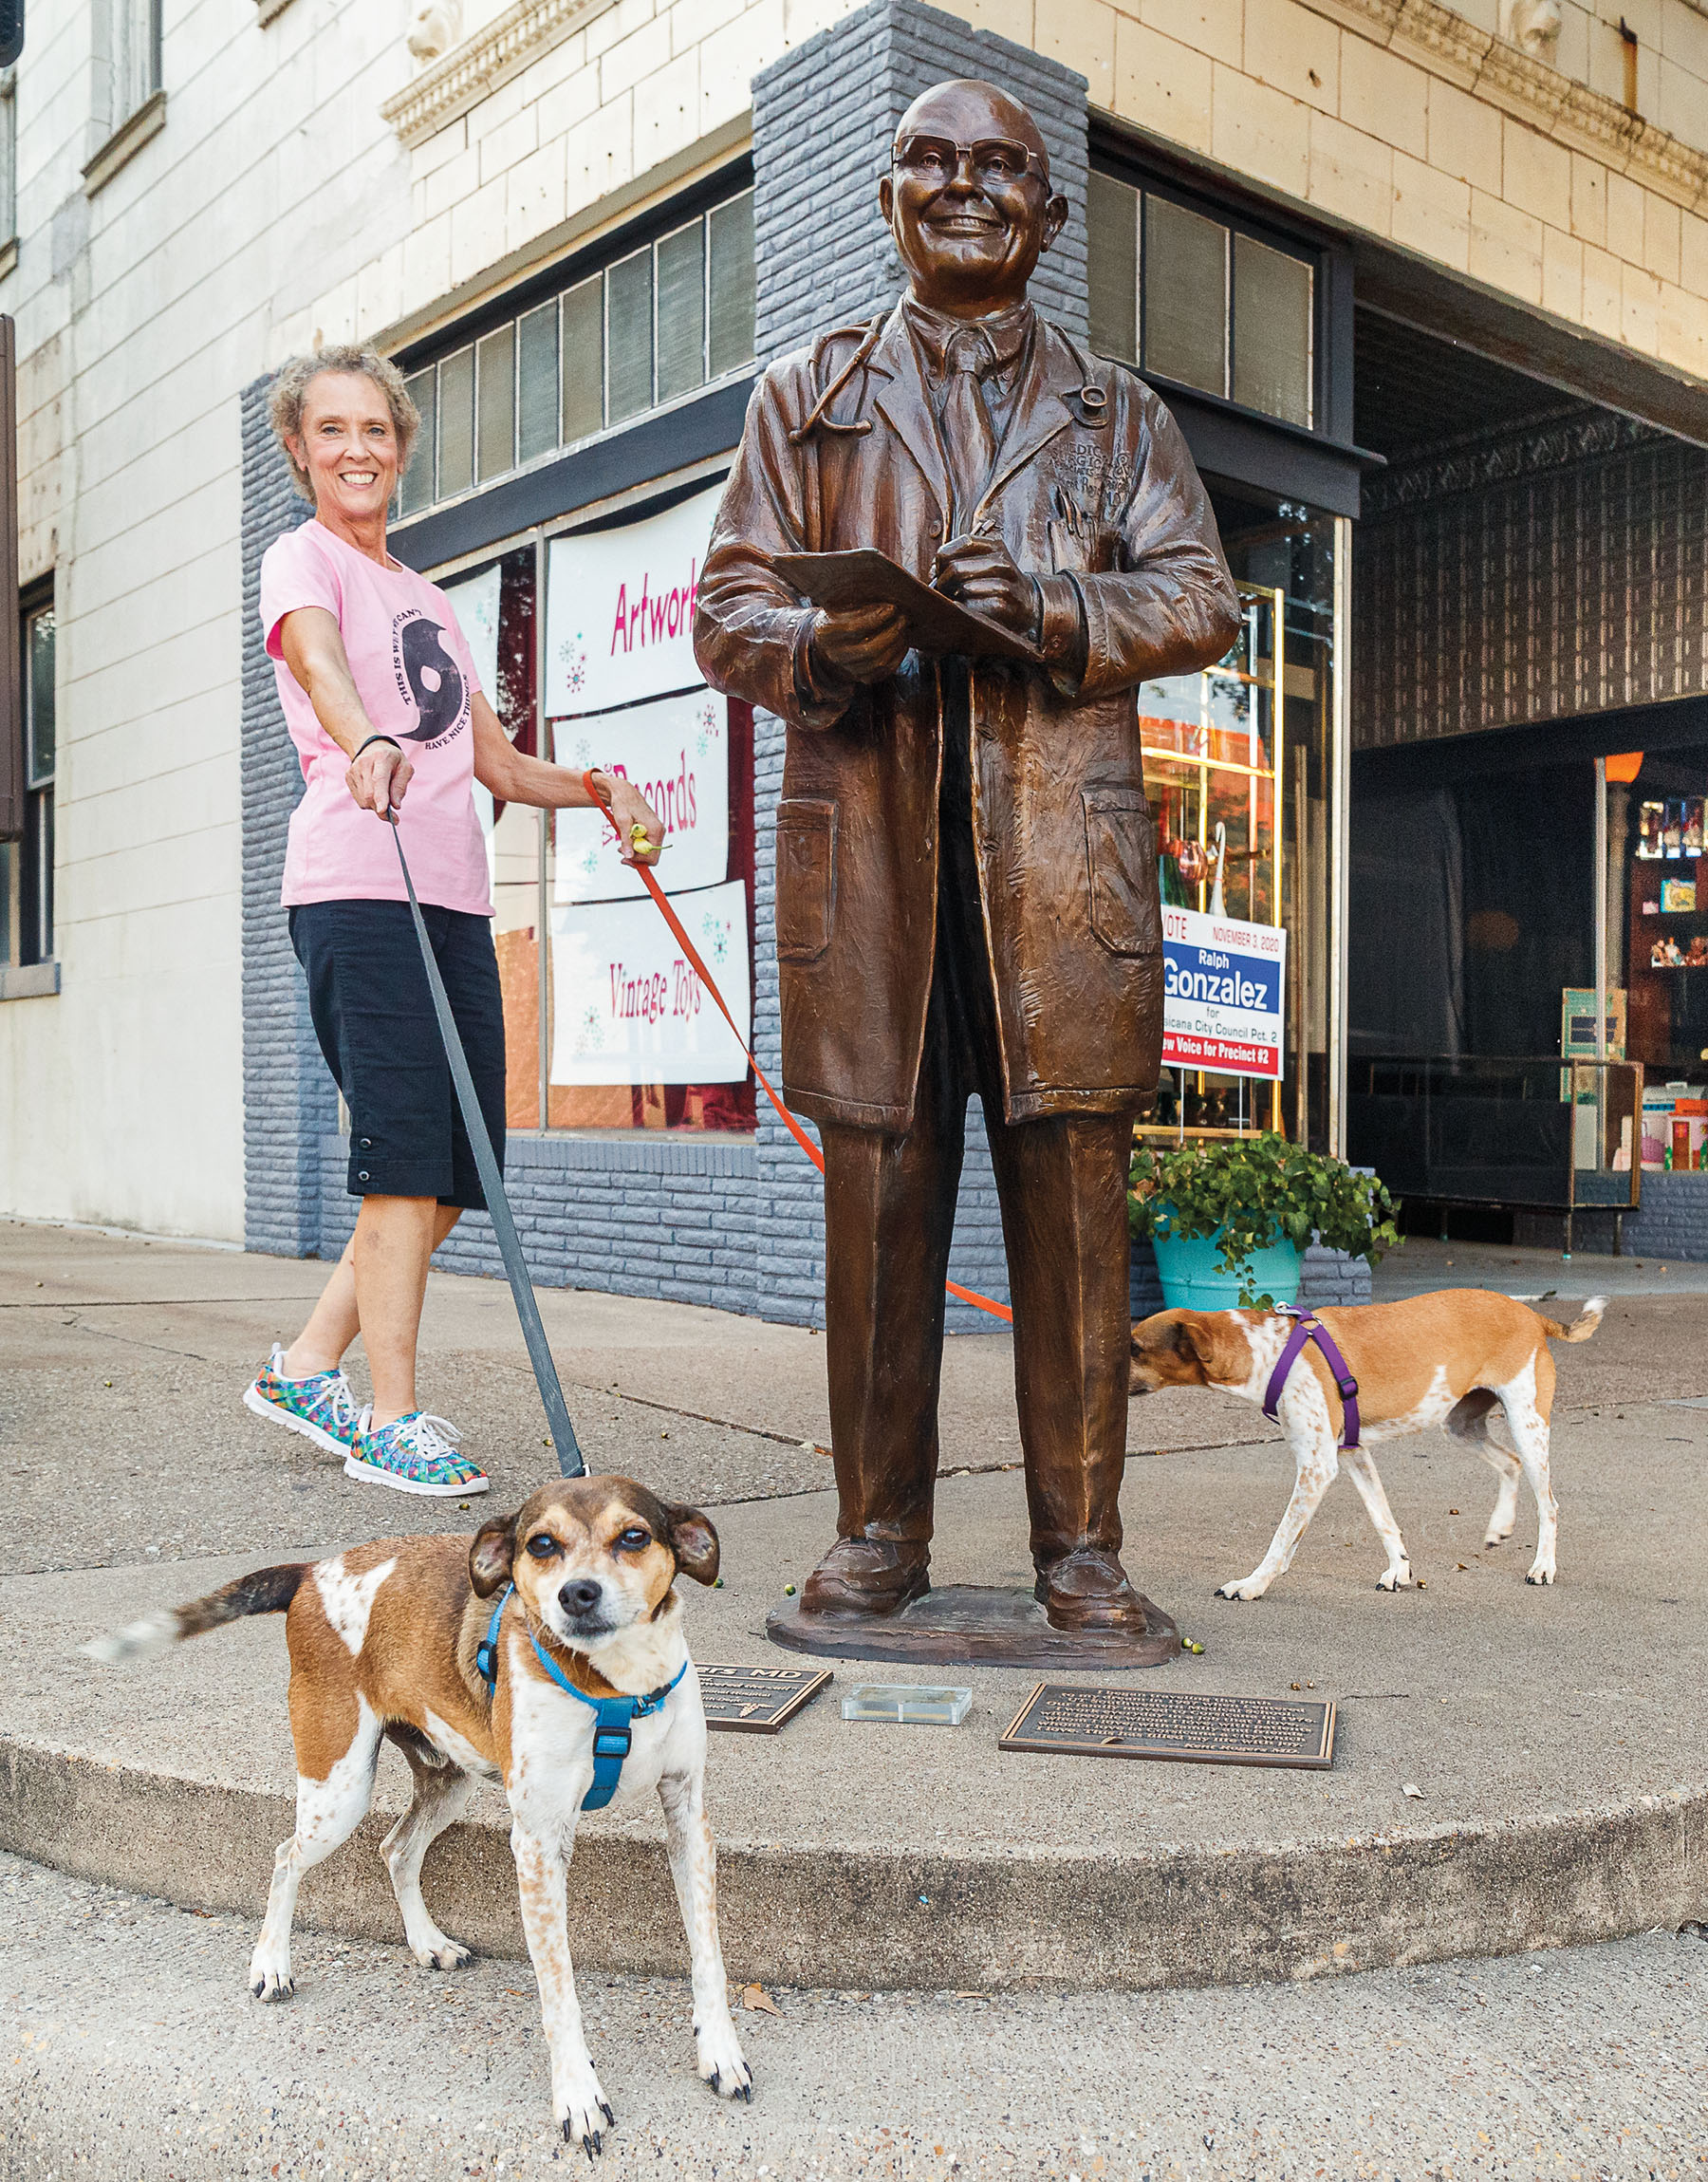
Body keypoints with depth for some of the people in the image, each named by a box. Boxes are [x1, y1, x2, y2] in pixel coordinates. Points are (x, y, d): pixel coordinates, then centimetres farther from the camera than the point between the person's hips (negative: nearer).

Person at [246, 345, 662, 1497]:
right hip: (356, 883, -7)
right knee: (406, 1156, -13)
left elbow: (499, 764, 27)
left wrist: (602, 787, 10)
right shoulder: (302, 559, 7)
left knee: (455, 1173, 4)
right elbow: (318, 658, -18)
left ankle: (308, 1367, 17)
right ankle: (391, 1416, -5)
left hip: (455, 898, 7)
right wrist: (367, 741, -39)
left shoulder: (429, 600, 28)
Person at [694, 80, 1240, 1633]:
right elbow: (727, 611, 12)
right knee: (879, 1191, 0)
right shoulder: (805, 397, 19)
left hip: (1061, 848, 0)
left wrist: (1049, 608, -11)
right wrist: (823, 646, -11)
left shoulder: (1118, 415, 20)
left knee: (1073, 1197, -2)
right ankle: (879, 1531, 13)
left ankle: (1082, 1543, 9)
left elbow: (1201, 599, 9)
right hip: (865, 842, 0)